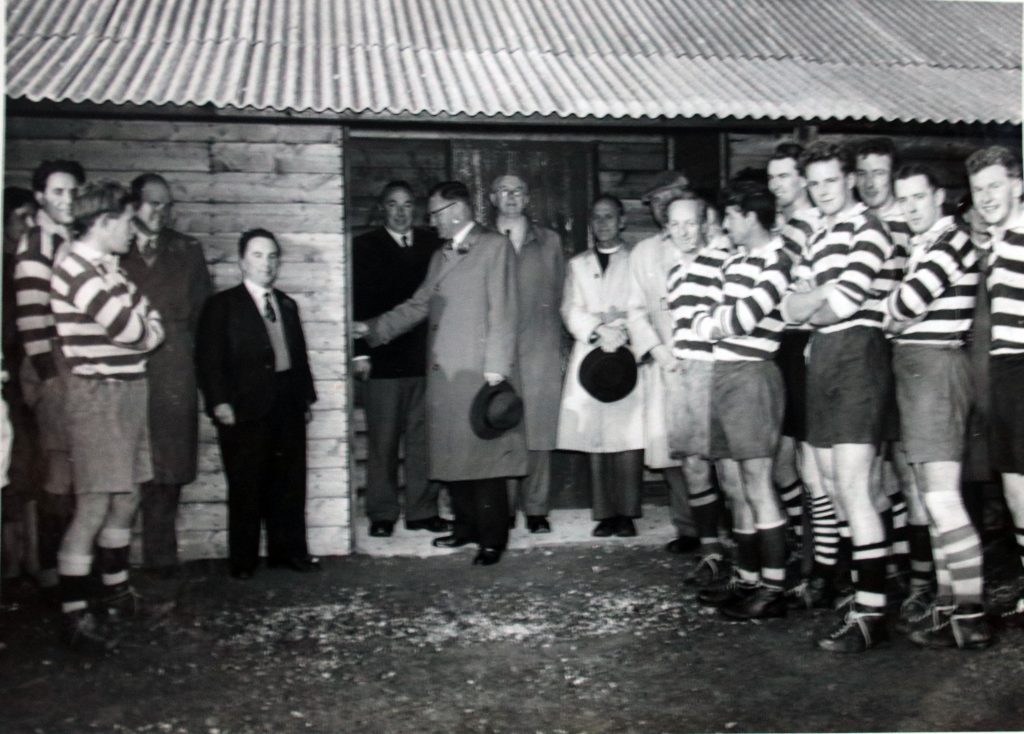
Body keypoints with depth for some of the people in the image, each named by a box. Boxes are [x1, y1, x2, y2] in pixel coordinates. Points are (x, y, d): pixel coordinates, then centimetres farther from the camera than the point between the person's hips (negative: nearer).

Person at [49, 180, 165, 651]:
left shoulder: (106, 270, 15)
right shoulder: (76, 271, -14)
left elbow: (151, 330, 11)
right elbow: (136, 332, -19)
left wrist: (141, 324, -9)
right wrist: (144, 323, 1)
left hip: (128, 391, 9)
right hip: (99, 396, -9)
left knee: (125, 500, 15)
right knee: (94, 507, -7)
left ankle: (117, 592, 29)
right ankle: (74, 615, 1)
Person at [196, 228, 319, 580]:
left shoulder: (287, 306, 17)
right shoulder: (222, 305, 1)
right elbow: (209, 359, -5)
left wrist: (306, 399, 14)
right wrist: (219, 402, -13)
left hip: (288, 408, 5)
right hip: (245, 409, -5)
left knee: (290, 483, 8)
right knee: (246, 487, 0)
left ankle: (290, 550, 18)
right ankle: (243, 560, 10)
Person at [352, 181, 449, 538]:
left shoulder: (432, 243, 11)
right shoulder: (365, 246, 5)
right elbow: (357, 302, 0)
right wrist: (360, 352, -7)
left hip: (425, 357, 2)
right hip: (382, 358, -2)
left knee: (423, 438, 5)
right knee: (382, 441, 3)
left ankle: (422, 511, 14)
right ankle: (382, 514, 11)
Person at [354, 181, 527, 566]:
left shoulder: (495, 246, -2)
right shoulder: (440, 256, 22)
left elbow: (503, 313, -8)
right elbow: (417, 305, 19)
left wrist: (496, 368, -14)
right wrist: (372, 329, 9)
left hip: (479, 374, -7)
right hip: (444, 375, 7)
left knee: (483, 454, -4)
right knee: (451, 454, 9)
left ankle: (493, 538, 4)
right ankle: (467, 525, 22)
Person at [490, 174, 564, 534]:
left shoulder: (549, 241, 16)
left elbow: (561, 296, 14)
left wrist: (558, 347, 6)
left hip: (540, 351, 1)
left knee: (539, 431, -1)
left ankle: (536, 508, 6)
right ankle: (502, 507, 4)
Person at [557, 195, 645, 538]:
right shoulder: (577, 264, 19)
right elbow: (570, 311, 8)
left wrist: (623, 332, -14)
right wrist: (597, 331, -8)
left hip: (627, 357, -2)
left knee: (628, 438, -9)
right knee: (595, 441, -2)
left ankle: (626, 513, -3)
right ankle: (605, 513, 3)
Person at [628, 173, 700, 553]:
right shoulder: (642, 252, 18)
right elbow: (637, 309, 14)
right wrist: (658, 350, -2)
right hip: (663, 362, 3)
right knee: (669, 448, -1)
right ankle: (687, 529, 7)